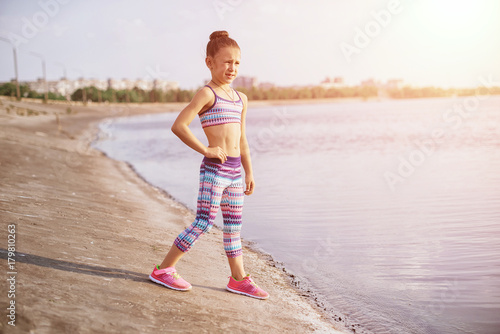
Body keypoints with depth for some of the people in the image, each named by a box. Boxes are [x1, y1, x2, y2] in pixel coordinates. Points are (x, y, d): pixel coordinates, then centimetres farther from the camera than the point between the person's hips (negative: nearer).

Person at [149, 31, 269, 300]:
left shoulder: (241, 99, 16)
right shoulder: (207, 94, -8)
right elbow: (178, 126, -17)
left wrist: (249, 172, 19)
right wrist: (205, 150, -16)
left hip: (235, 172, 7)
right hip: (214, 169, -7)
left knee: (233, 227, 14)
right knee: (204, 223, -8)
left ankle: (239, 279, 24)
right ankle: (164, 270, 3)